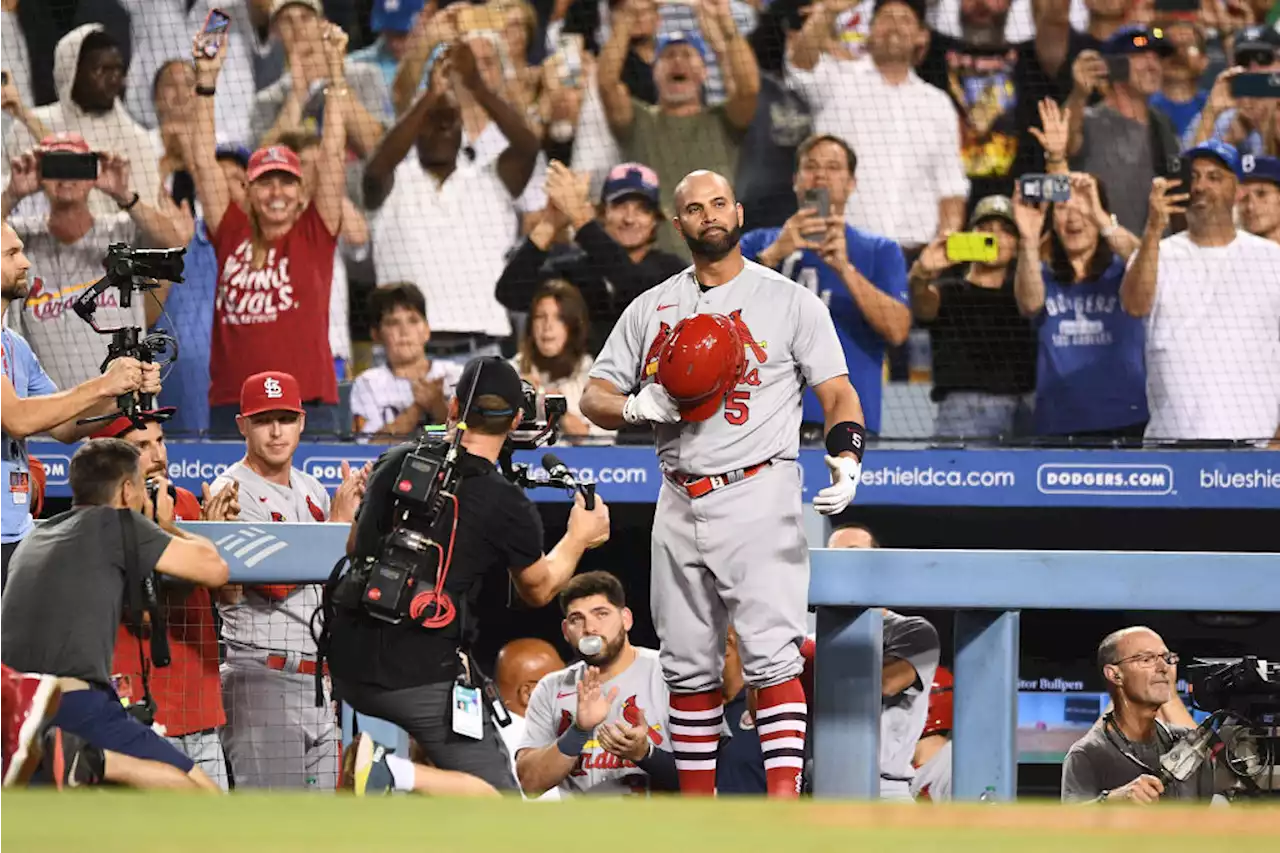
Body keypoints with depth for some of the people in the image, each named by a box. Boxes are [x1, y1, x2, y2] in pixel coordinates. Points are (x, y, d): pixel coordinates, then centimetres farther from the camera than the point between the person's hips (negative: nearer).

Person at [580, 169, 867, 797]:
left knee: (772, 658, -15)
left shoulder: (790, 302, 4)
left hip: (759, 498, -5)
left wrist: (846, 460, -18)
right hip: (680, 505, 5)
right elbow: (594, 398, 14)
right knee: (688, 667, 8)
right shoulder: (651, 309, 14)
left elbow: (837, 393, 1)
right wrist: (640, 405, -8)